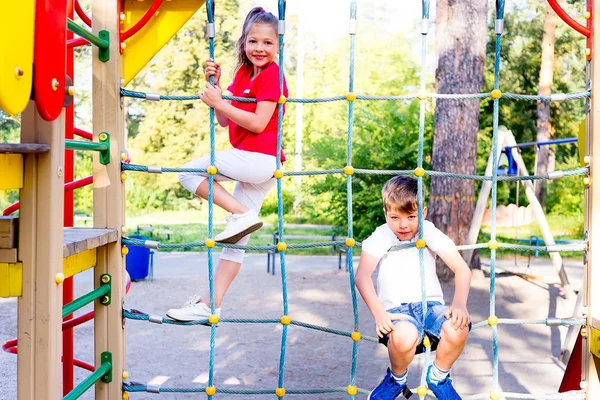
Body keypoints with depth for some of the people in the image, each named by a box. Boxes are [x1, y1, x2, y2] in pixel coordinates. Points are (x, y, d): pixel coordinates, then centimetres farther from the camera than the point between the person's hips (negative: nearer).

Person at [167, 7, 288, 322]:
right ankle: (210, 304, 14)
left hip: (260, 160, -9)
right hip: (254, 165, 9)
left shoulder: (272, 74, -8)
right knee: (236, 241, 9)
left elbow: (258, 123, -17)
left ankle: (242, 214, -10)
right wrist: (214, 86, 3)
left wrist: (219, 103, -16)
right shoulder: (243, 73, 16)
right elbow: (225, 121, 13)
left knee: (189, 172, -8)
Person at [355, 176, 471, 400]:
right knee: (403, 338, -38)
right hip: (395, 309, -2)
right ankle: (397, 379, 0)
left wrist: (460, 304, -23)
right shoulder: (381, 237, -2)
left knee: (458, 329, -31)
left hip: (430, 304, 2)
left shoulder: (429, 233, 2)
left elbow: (461, 268, -5)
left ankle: (438, 377, 3)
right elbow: (362, 276, -14)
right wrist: (378, 312, -29)